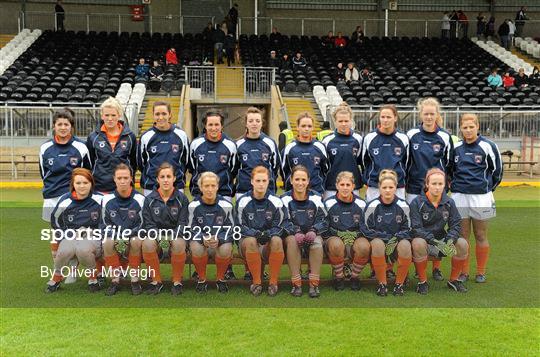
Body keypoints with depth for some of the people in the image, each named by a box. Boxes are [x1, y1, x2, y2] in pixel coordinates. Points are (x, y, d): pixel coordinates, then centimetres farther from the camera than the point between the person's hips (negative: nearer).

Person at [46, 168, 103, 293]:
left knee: (83, 249, -36)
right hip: (70, 237, 2)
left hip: (93, 237, -2)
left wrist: (91, 231, -4)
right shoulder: (65, 201, -4)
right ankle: (56, 278, 0)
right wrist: (73, 233, 0)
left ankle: (93, 277, -7)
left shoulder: (99, 199, -6)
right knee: (65, 250, -32)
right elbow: (55, 221, 11)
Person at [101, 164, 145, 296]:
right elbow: (105, 224, 3)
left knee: (136, 241, -34)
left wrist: (129, 234, -22)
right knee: (107, 243, -30)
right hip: (114, 236, 2)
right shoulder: (107, 200, -1)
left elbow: (143, 224, -6)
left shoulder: (140, 199, -8)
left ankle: (135, 279, -18)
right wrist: (116, 236, -16)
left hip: (133, 236, -2)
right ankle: (115, 279, -15)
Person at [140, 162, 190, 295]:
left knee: (178, 244, -36)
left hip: (176, 235, -1)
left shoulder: (182, 198, -1)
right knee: (147, 243, -33)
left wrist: (171, 236, -25)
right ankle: (156, 281, -11)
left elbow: (182, 224, -5)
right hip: (156, 235, 1)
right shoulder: (149, 199, 3)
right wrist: (159, 237, -22)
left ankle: (177, 281, -14)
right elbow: (148, 224, -2)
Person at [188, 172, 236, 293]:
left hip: (221, 241, 0)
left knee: (226, 249, -33)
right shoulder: (194, 205, -5)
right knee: (196, 248, -34)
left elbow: (231, 230, -2)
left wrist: (219, 239, -23)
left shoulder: (226, 205, -6)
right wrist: (203, 239, -24)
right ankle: (201, 279, -7)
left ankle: (220, 279, -4)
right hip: (200, 240, 0)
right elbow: (191, 230, -2)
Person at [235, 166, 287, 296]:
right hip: (247, 242, 0)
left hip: (269, 244, 1)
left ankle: (273, 282, -19)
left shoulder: (276, 201, -1)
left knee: (277, 240, -33)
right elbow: (240, 226, -1)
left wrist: (269, 234, -20)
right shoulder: (243, 201, -3)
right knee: (251, 241, -35)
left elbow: (280, 226, 1)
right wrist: (255, 233, -20)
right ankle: (256, 282, -19)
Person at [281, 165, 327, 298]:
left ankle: (314, 284, -25)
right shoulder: (285, 199, -4)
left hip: (312, 235, 1)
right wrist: (296, 232, -27)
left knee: (317, 242, -32)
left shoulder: (316, 198, -2)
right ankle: (296, 284, -27)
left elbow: (323, 220, -2)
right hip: (292, 234, -1)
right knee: (292, 241, -34)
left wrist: (313, 231, -22)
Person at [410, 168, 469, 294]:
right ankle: (422, 281, -15)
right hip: (423, 239, -4)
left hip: (442, 240, 4)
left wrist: (450, 240, -24)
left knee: (463, 244, -21)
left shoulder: (449, 202, 1)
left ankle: (453, 280, 1)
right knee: (418, 243, -37)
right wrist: (434, 241, -32)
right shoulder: (417, 202, -12)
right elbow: (416, 228, -18)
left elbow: (456, 224, -2)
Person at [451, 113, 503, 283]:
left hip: (481, 197, -3)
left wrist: (487, 188, 9)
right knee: (462, 235, 6)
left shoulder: (488, 146, -5)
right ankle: (463, 271, 16)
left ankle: (481, 272, 18)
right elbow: (449, 169, 21)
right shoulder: (456, 147, 6)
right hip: (459, 197, 3)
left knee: (481, 236, 6)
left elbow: (497, 171, 4)